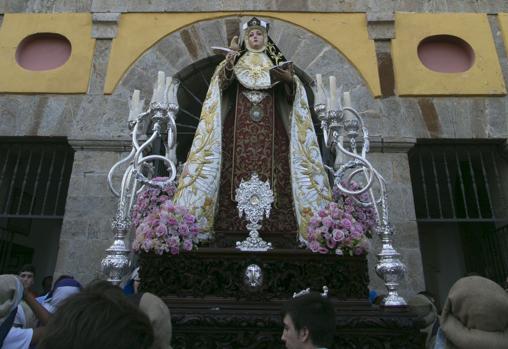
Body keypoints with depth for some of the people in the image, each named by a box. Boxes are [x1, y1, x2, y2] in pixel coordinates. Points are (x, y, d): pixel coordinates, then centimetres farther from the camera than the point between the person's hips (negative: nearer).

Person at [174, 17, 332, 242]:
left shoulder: (276, 61, 18)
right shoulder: (236, 59, 18)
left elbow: (290, 93, 7)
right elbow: (223, 83, -1)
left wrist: (290, 79, -15)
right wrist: (228, 62, -18)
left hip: (270, 124, 0)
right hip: (240, 124, 0)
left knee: (271, 165, -11)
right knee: (239, 165, -12)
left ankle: (275, 225, -9)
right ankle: (234, 224, -11)